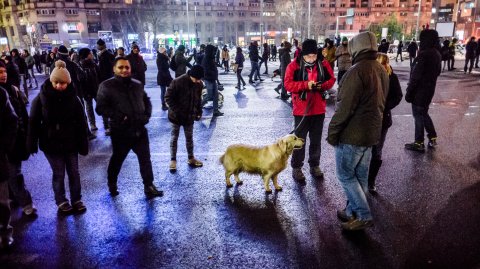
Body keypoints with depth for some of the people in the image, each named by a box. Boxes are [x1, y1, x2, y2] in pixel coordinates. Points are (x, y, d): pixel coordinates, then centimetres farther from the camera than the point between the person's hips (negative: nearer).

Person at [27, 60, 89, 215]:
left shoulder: (73, 98, -7)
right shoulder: (41, 98, -9)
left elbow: (82, 123, -4)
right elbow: (33, 122, -4)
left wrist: (83, 144, -5)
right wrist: (32, 144, -5)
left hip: (70, 142, 1)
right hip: (51, 143, -1)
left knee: (74, 172, 10)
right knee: (58, 174, 8)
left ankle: (76, 200, 26)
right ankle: (61, 202, 25)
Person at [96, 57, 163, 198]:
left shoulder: (137, 84, 8)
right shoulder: (106, 86, -6)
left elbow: (146, 101, 20)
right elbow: (101, 108, -10)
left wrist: (147, 115, 2)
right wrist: (119, 117, -20)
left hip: (140, 130, 3)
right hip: (120, 132, -3)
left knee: (145, 159, 6)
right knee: (117, 159, 15)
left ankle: (149, 187, 16)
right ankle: (112, 184, 38)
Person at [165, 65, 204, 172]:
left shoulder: (199, 84, -5)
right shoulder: (177, 82, -22)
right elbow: (168, 97, -17)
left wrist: (199, 112, 2)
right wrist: (176, 110, -20)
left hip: (190, 116, 5)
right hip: (176, 115, -4)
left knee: (189, 137, 14)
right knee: (174, 137, 6)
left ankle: (191, 158, 28)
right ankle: (173, 160, 17)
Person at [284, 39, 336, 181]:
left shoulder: (323, 64, 0)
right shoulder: (294, 65, -9)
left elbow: (331, 79, 6)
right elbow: (288, 84, -15)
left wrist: (322, 85, -15)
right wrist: (306, 85, -25)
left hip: (319, 109, 3)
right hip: (301, 109, -3)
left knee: (316, 139, 15)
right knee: (299, 139, 7)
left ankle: (315, 165, 30)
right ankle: (296, 168, 18)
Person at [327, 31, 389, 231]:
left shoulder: (357, 70, -19)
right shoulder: (382, 70, 11)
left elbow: (345, 107, -22)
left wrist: (332, 132, -13)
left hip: (352, 133, -9)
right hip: (372, 132, 9)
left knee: (345, 175, 4)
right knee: (360, 175, 16)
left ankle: (364, 215, 7)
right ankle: (352, 211, 28)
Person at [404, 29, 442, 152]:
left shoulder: (424, 55, -21)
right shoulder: (437, 54, 8)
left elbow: (416, 76, -21)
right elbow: (437, 72, 19)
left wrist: (409, 92, -15)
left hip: (420, 91, -9)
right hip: (429, 89, 9)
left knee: (418, 115, 1)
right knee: (423, 113, 22)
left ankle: (419, 143, 10)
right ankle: (432, 138, 29)